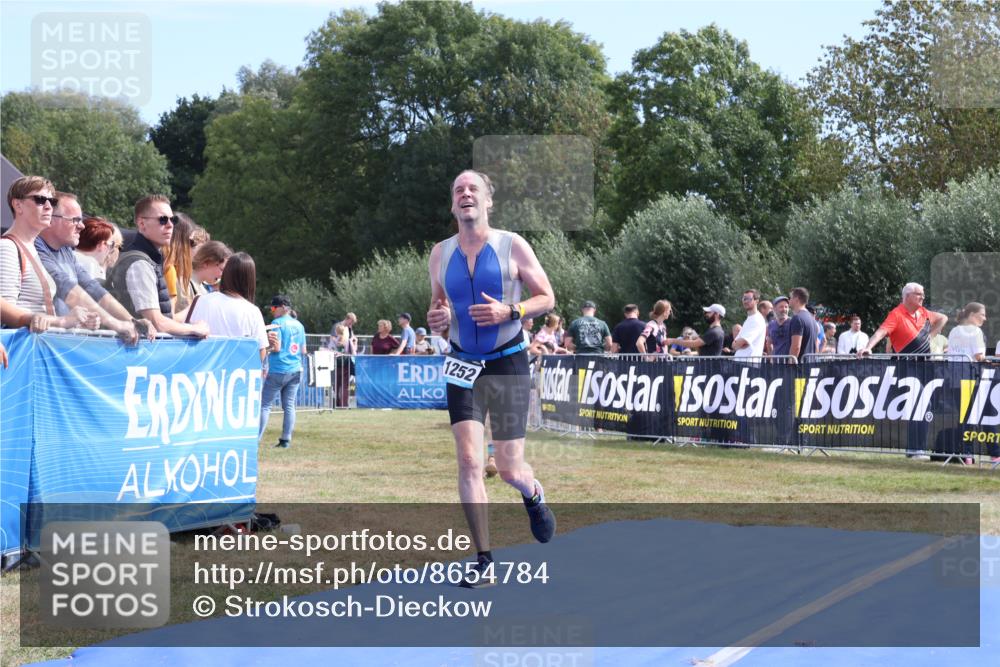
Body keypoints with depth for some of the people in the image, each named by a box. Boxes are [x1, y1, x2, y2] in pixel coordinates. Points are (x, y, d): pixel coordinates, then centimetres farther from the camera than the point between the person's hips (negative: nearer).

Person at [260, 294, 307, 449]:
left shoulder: (277, 323, -9)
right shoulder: (299, 325, 12)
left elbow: (276, 348, -16)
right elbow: (303, 351, 15)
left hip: (278, 371, -7)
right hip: (295, 371, 7)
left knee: (265, 405, -3)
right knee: (289, 406, 7)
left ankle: (255, 440, -7)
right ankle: (286, 440, 5)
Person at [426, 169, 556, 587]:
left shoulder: (512, 246, -5)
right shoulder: (441, 254, 5)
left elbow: (547, 298, -1)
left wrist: (509, 312, -19)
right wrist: (437, 319, -6)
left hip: (508, 363, -2)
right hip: (463, 366, 3)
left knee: (508, 469, -1)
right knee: (469, 462, -9)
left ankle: (534, 496, 37)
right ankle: (484, 562, -3)